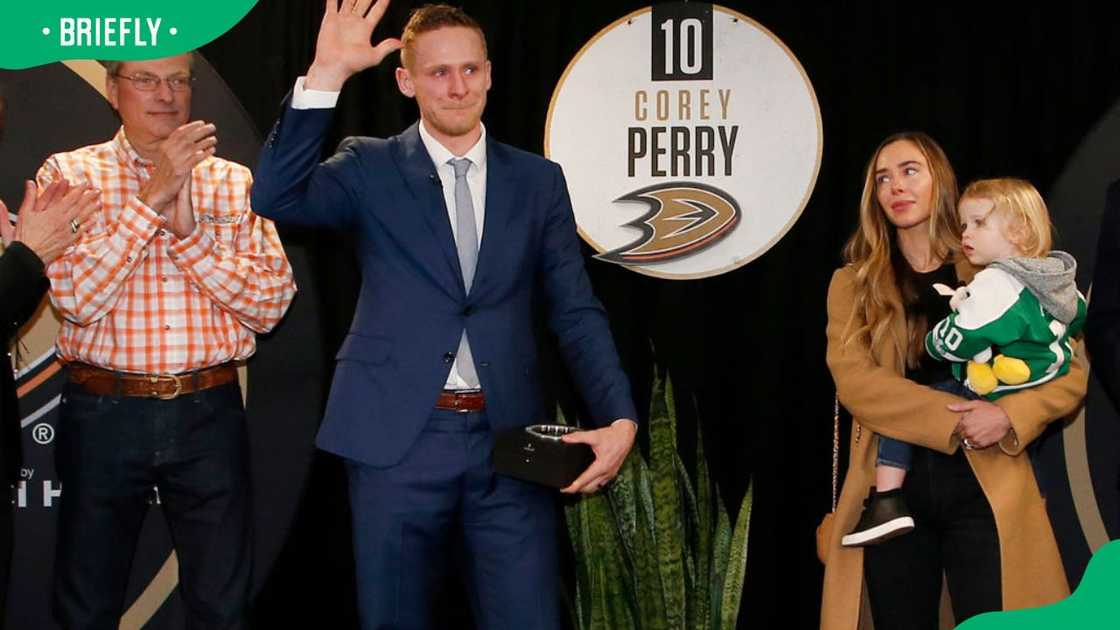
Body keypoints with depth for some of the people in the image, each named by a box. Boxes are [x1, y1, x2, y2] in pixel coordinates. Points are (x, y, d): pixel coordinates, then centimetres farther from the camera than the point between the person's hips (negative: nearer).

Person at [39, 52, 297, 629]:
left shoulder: (234, 183, 6)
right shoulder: (69, 174, 1)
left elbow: (271, 304, -4)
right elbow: (76, 297, -13)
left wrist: (187, 231, -14)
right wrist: (152, 197, -17)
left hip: (209, 414, 1)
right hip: (104, 414, -1)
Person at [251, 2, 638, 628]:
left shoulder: (538, 181, 9)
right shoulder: (372, 168, 3)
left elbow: (577, 312, 7)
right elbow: (277, 196, -14)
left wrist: (620, 419, -6)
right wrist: (326, 76, -20)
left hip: (510, 436, 1)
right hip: (398, 437, -1)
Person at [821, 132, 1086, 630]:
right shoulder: (853, 283, 9)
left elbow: (1070, 372, 4)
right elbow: (854, 379, -7)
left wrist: (1008, 416, -16)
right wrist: (955, 418, -17)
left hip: (985, 487, -1)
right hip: (893, 487, 1)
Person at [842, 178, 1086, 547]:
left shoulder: (994, 285, -21)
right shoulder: (1059, 281, 5)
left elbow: (954, 343, -21)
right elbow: (1078, 317, 24)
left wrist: (932, 340, 1)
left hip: (995, 403, -9)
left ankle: (886, 502, -12)